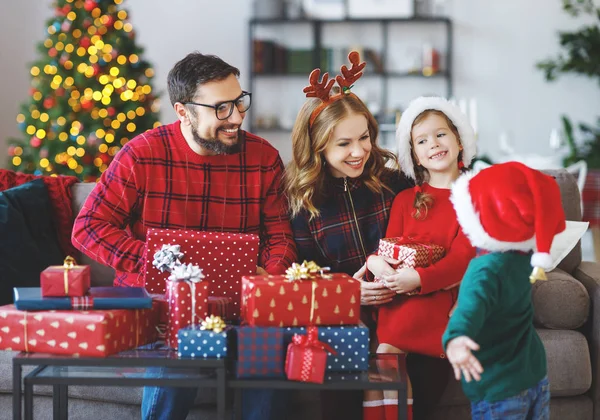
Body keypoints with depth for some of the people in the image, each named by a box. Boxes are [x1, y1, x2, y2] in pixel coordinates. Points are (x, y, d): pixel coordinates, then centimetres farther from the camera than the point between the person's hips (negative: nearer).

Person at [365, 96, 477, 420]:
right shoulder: (405, 200, 22)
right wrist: (376, 262, -13)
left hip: (441, 293, -3)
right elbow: (389, 248, 13)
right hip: (400, 296, 3)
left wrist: (418, 279, -23)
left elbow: (462, 258, -6)